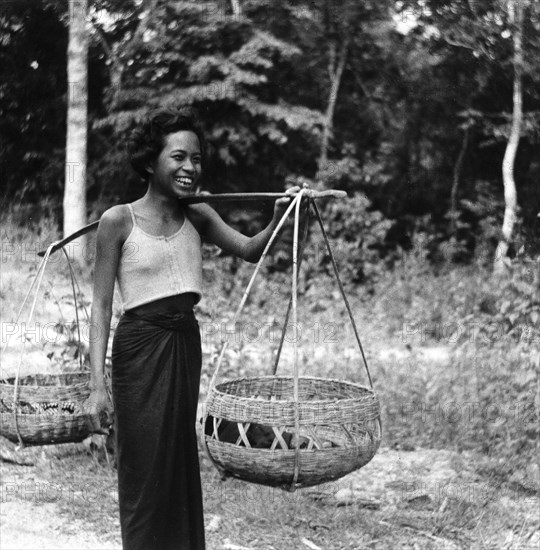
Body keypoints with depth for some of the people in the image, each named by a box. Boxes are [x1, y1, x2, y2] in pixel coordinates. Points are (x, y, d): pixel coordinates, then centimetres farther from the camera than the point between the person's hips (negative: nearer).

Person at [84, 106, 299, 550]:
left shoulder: (198, 218, 7)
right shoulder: (119, 221, -8)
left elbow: (250, 250, -3)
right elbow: (101, 305, -9)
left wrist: (279, 218, -23)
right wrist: (97, 384, -14)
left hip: (187, 344, 5)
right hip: (140, 346, -5)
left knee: (182, 467, 14)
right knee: (147, 472, 2)